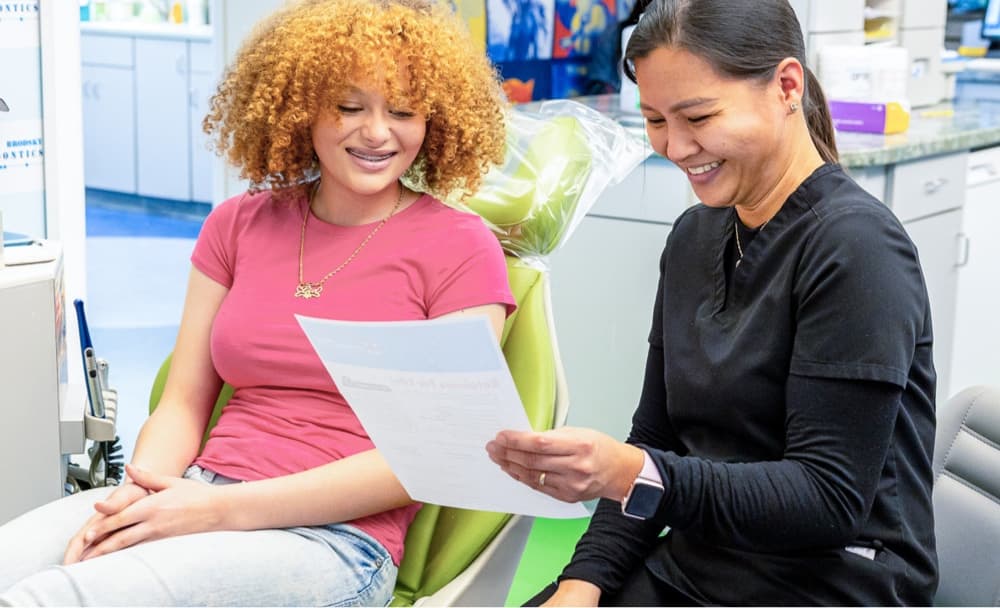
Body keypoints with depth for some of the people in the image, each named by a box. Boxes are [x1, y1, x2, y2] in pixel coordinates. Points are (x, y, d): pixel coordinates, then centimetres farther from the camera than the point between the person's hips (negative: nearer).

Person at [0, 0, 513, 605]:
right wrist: (141, 491, -10)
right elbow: (183, 403, 14)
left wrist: (226, 508, -14)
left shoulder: (462, 248, 0)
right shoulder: (238, 225, 14)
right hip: (199, 498, 5)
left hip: (338, 539, -5)